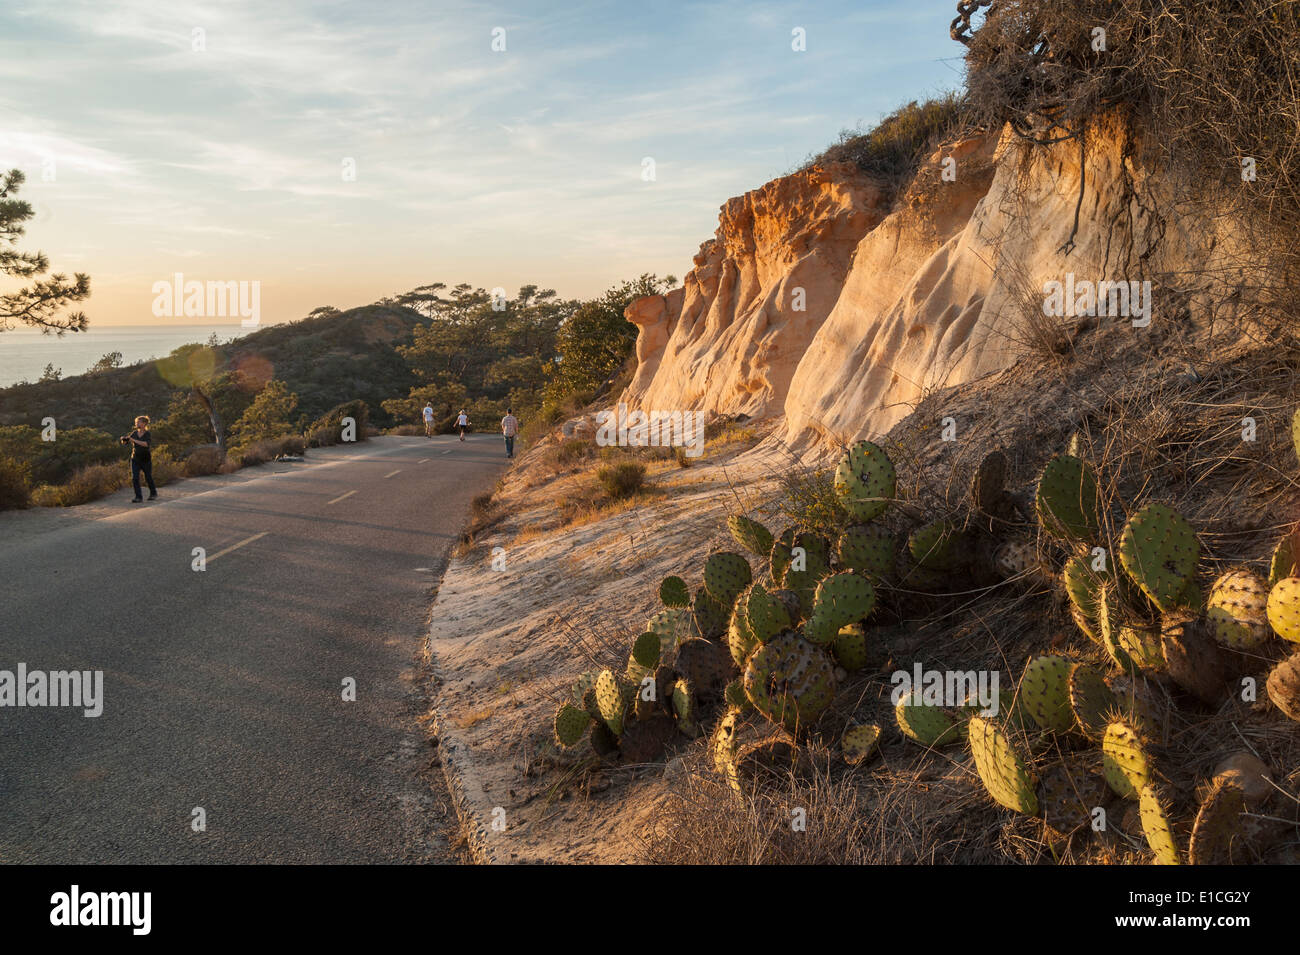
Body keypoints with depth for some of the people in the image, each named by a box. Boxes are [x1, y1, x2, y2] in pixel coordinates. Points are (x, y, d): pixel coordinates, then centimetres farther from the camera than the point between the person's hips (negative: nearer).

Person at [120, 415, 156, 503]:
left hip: (146, 460, -3)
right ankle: (138, 497, -10)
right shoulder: (134, 433, 3)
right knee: (135, 478, -11)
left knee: (148, 478, 11)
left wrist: (134, 440, -34)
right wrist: (124, 439, -21)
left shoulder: (148, 434, -12)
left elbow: (146, 444, -30)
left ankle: (153, 493, 34)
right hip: (135, 459, 4)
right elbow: (125, 442, 2)